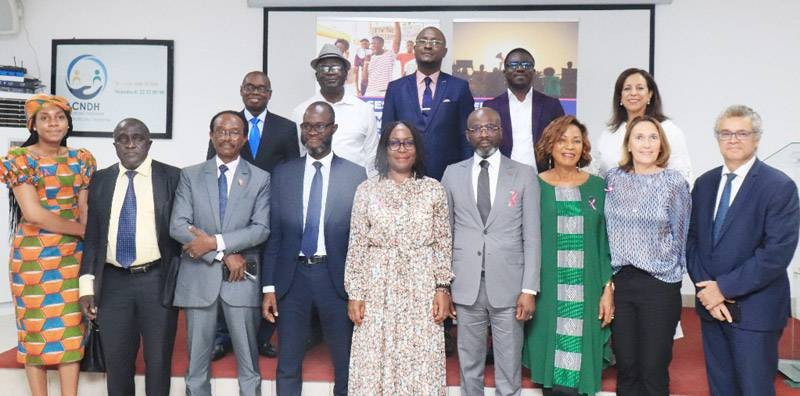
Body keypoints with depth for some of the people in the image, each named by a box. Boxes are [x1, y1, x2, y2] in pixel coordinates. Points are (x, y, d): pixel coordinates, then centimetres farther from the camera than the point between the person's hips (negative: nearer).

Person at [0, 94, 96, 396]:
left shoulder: (81, 159, 8)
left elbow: (85, 210, 6)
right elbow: (33, 213, -12)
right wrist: (82, 230, -7)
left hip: (72, 253, 3)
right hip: (32, 254, -3)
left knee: (71, 327, 3)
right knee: (35, 326, 6)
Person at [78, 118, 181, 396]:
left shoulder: (172, 177, -1)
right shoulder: (100, 180, 8)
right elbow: (92, 235, 7)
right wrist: (87, 285, 1)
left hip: (158, 282, -2)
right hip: (113, 283, 3)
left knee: (158, 361, 8)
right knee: (116, 363, 12)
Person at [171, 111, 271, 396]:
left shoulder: (260, 178, 3)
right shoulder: (190, 176, 6)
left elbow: (261, 229, -6)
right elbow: (177, 226, -4)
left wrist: (216, 241, -16)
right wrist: (223, 255, -12)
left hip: (241, 278, -1)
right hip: (198, 277, 1)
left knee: (248, 360, 8)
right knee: (197, 361, 11)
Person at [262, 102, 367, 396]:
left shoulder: (356, 175, -1)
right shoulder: (283, 173, 5)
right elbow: (273, 234, 5)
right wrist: (269, 286, 1)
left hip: (336, 277, -1)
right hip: (292, 276, 2)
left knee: (345, 365, 12)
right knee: (288, 366, 12)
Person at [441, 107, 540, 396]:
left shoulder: (524, 174, 2)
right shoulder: (453, 174, 6)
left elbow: (532, 236, -1)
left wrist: (529, 289, -6)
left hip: (508, 285, -1)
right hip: (466, 285, 2)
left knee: (509, 367, 6)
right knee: (469, 364, 12)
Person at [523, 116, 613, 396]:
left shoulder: (597, 187, 6)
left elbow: (606, 241, 6)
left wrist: (608, 289, -1)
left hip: (587, 292, 1)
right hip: (546, 291, -1)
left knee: (581, 361, 3)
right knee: (552, 363, 3)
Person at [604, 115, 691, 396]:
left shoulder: (675, 183, -4)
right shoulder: (613, 178, 3)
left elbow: (680, 234, 3)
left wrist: (670, 271, 9)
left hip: (659, 284, -2)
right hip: (619, 281, 2)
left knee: (653, 371, 5)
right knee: (625, 368, 10)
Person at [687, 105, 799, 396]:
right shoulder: (704, 183, 9)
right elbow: (692, 238, 7)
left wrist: (725, 288, -17)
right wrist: (705, 288, -7)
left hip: (754, 309, -5)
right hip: (711, 305, 5)